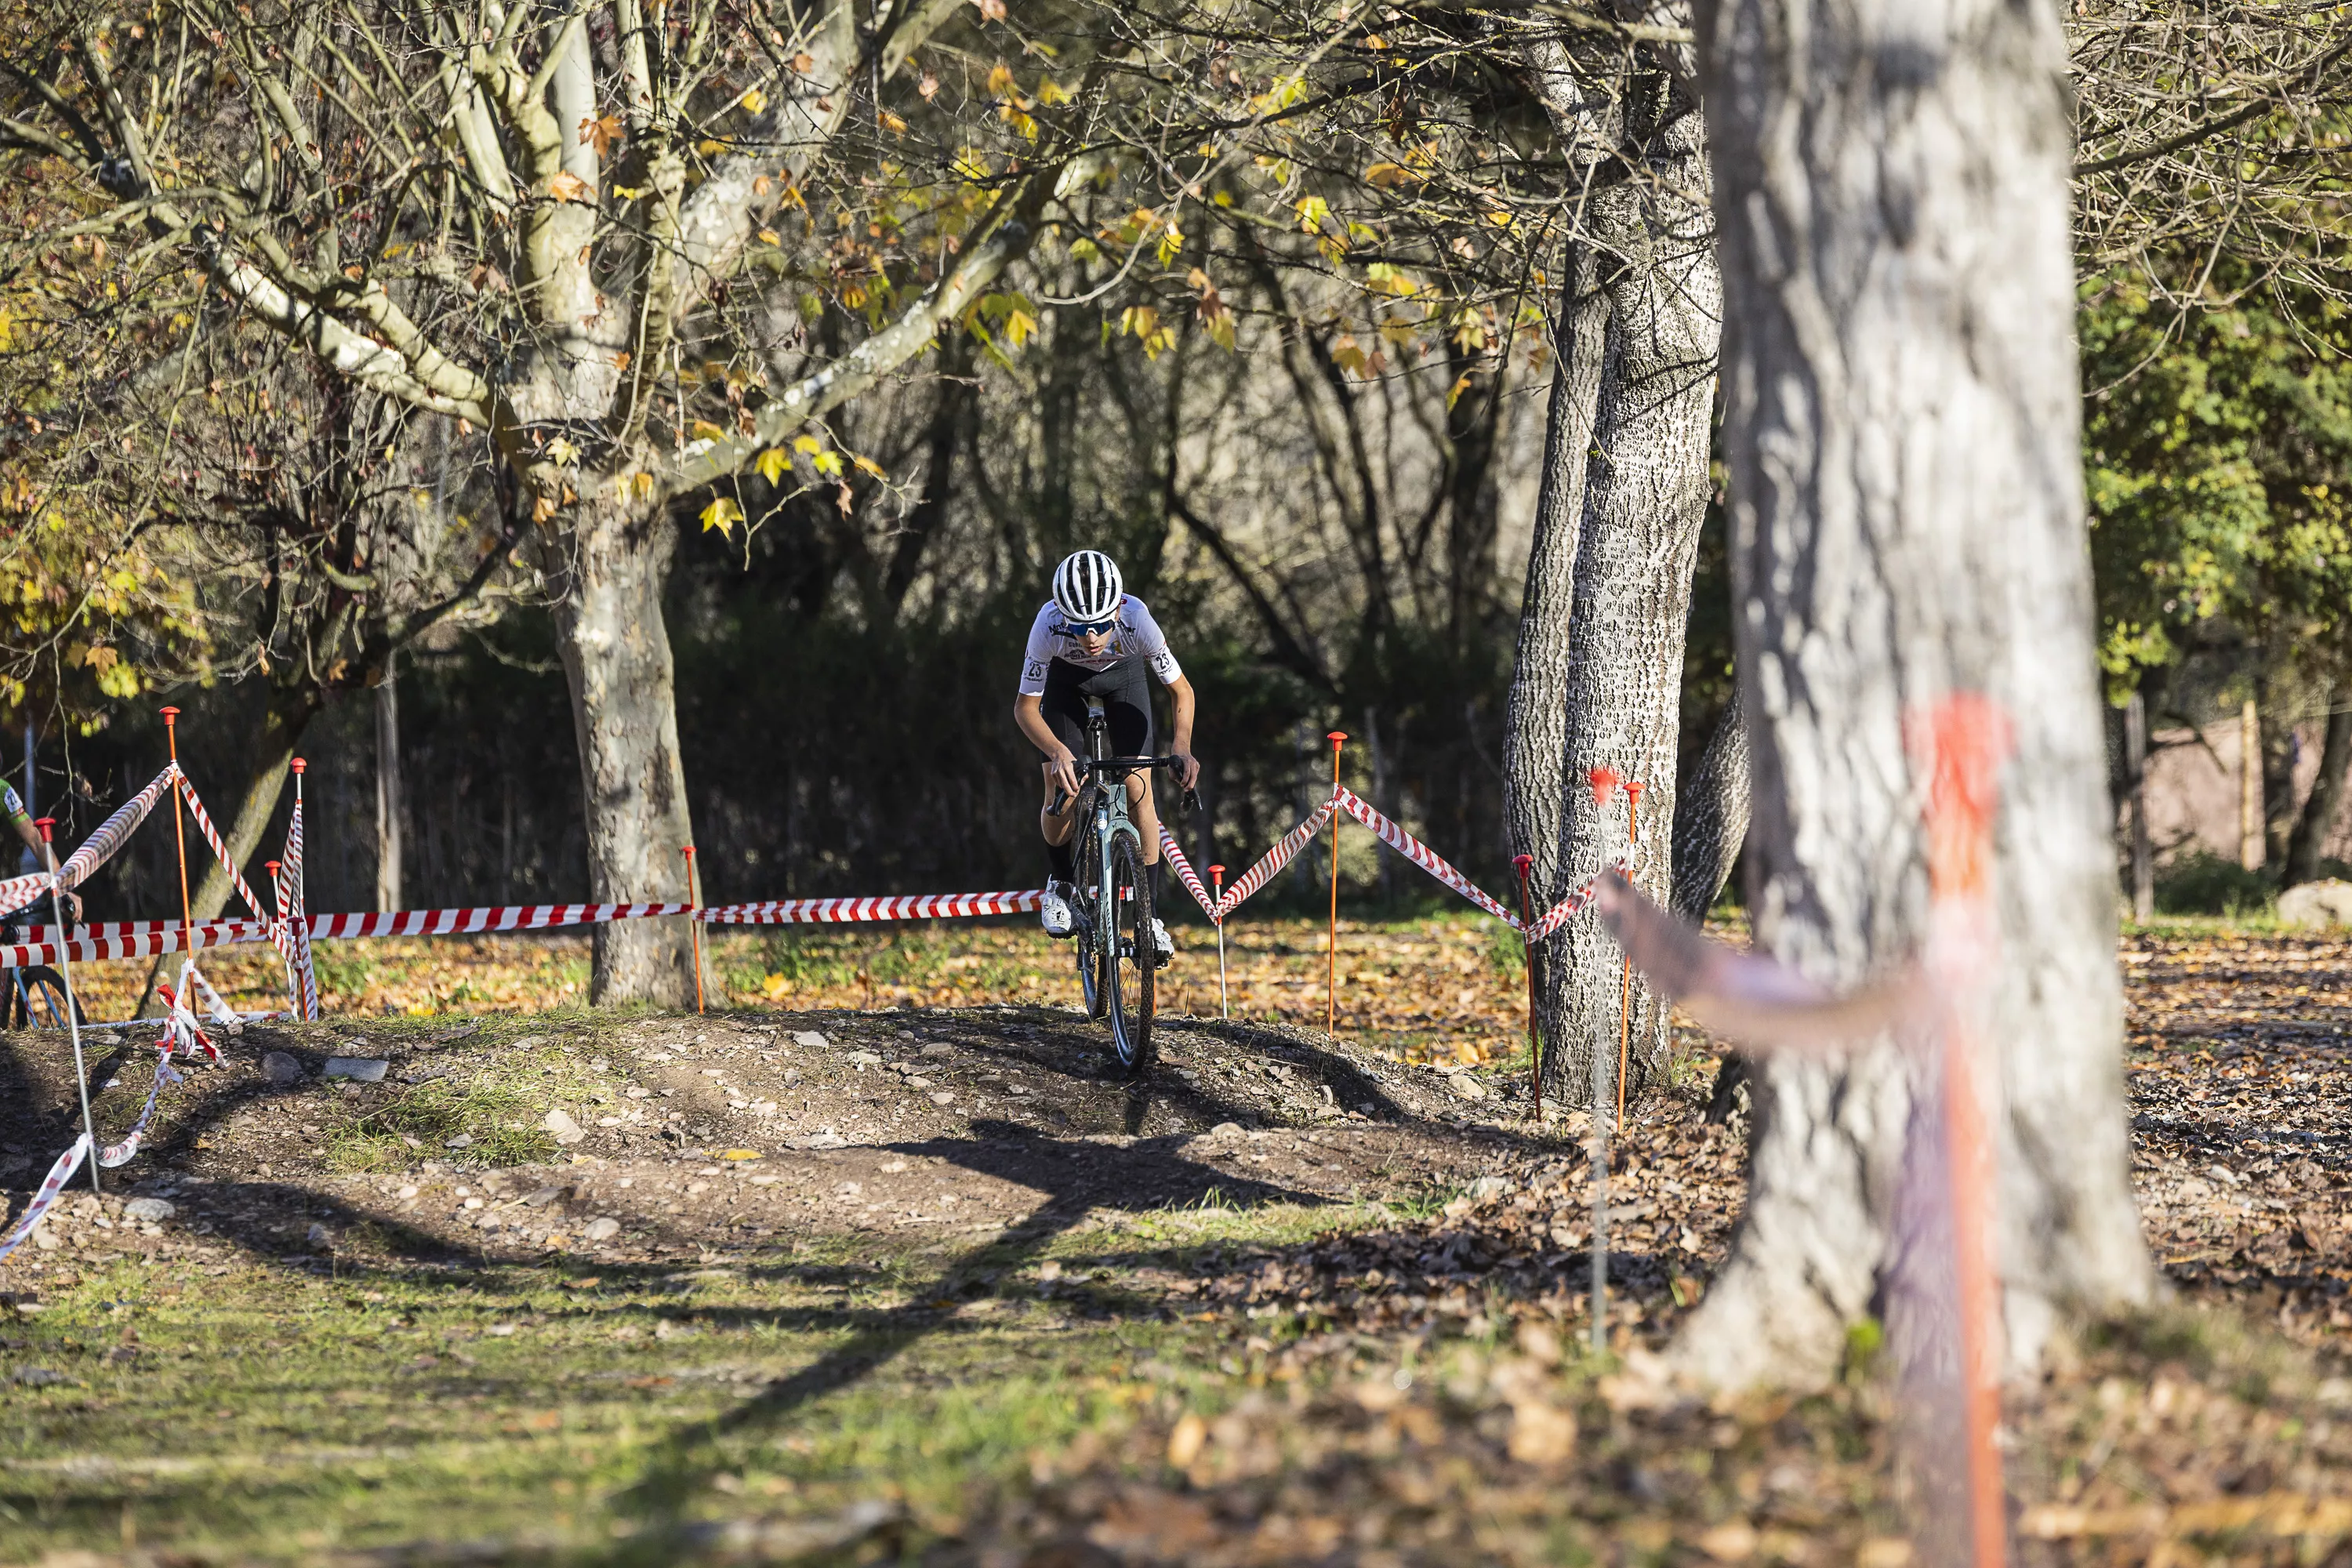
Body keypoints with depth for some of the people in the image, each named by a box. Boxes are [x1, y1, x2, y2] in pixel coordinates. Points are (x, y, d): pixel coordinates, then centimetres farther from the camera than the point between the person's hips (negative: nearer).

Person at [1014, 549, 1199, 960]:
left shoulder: (1136, 620, -39)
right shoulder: (1049, 626, -40)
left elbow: (1181, 691, -24)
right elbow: (1026, 707, -29)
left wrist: (1181, 745, -41)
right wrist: (1058, 752, -46)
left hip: (1123, 674, 0)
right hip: (1064, 677, 0)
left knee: (1138, 791, -10)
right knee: (1062, 791, -11)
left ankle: (1150, 915, 0)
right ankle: (1060, 883, 18)